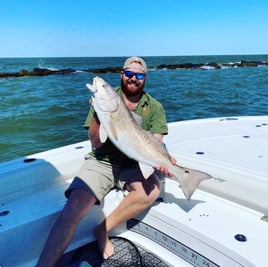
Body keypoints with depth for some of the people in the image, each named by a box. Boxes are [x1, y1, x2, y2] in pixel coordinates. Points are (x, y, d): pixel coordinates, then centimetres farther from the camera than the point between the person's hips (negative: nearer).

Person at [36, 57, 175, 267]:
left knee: (153, 189, -29)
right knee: (74, 208, -25)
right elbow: (96, 143, -7)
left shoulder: (155, 107, 2)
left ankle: (104, 229, -10)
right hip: (102, 162, -1)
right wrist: (97, 114, -24)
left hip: (133, 165, 2)